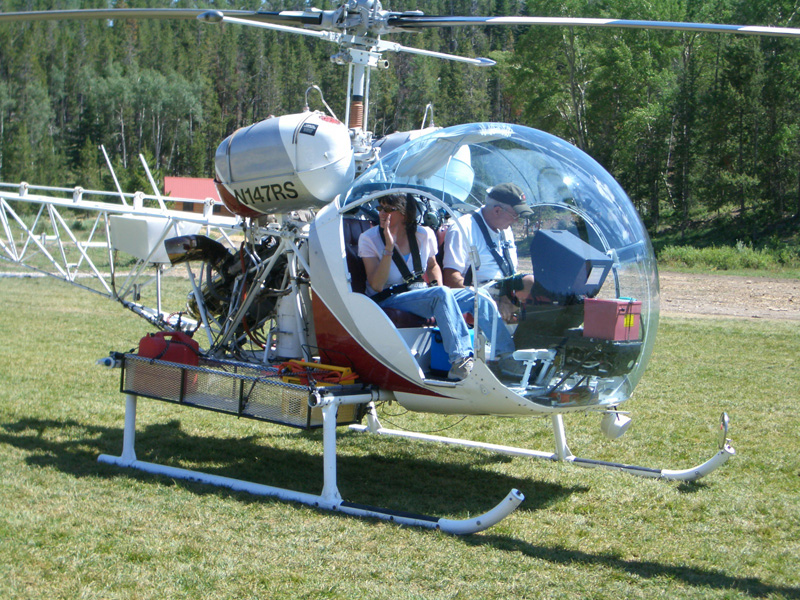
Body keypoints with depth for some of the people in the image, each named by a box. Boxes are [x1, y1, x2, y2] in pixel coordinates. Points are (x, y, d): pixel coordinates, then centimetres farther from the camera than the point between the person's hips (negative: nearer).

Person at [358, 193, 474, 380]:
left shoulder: (424, 235, 4)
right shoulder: (369, 239, -7)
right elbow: (376, 286, -16)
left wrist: (437, 288, 2)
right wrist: (389, 247, -23)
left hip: (421, 294, 5)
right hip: (387, 301, -5)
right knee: (443, 294, -32)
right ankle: (460, 358, -37)